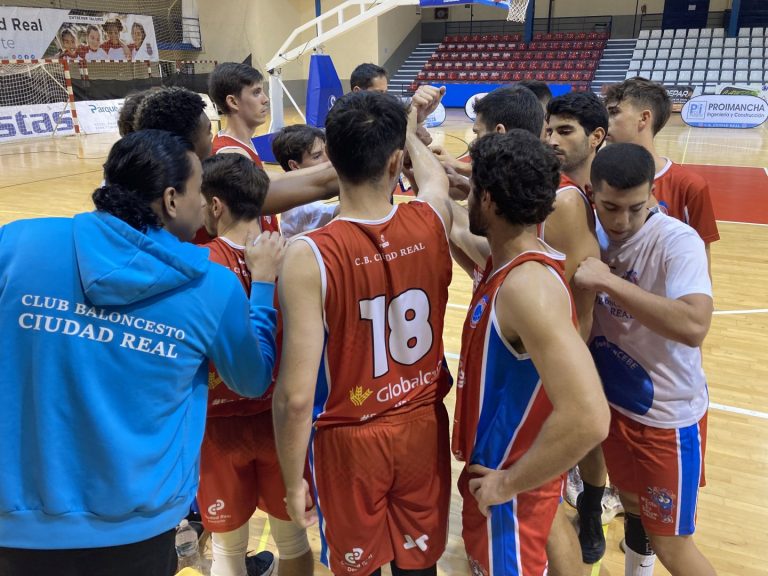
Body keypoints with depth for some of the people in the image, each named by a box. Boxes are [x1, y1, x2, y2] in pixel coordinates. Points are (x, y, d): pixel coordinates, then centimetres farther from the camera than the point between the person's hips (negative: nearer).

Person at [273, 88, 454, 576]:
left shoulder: (309, 256, -24)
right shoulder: (431, 222, -13)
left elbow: (295, 397, -22)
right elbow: (435, 177, 15)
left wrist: (293, 480, -6)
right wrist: (409, 130, 34)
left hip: (349, 441, -3)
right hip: (422, 427, 3)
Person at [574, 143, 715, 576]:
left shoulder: (678, 242, -24)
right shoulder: (592, 233, -6)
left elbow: (694, 326, -39)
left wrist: (608, 281, -38)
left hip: (668, 415, -6)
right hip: (617, 401, 6)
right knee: (633, 509, 26)